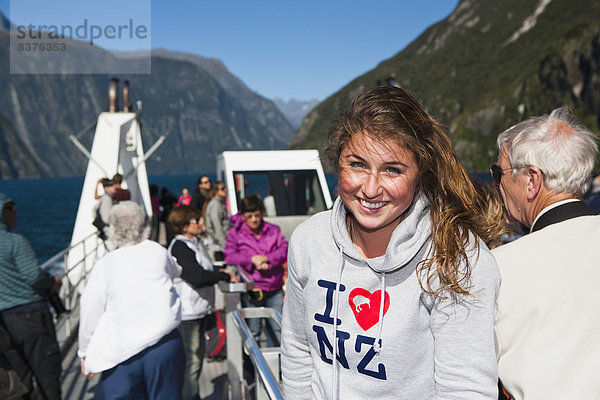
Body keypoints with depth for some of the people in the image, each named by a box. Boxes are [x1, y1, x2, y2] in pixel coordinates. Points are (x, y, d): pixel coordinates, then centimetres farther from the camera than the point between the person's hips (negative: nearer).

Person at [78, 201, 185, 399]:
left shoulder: (104, 265, -5)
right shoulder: (156, 251, 2)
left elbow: (90, 313, -1)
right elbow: (175, 271, 25)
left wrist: (85, 353, 13)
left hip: (121, 354, -2)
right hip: (165, 343, 2)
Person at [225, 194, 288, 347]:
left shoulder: (273, 230, 7)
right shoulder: (234, 233, 2)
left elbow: (285, 250, -2)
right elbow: (229, 256, -8)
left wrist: (267, 259, -18)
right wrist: (251, 259, -20)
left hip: (274, 288, 2)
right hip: (251, 287, -2)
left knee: (276, 328, 10)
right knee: (253, 331, 5)